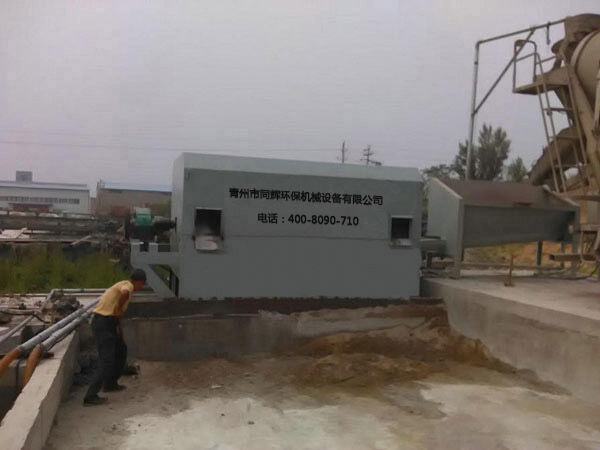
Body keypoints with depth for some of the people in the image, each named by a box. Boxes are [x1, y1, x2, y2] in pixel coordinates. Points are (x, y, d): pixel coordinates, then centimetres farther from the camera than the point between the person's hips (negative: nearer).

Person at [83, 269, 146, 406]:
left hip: (107, 323, 10)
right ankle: (91, 396, -5)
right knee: (106, 362, -7)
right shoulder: (128, 285, -9)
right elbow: (124, 293, -38)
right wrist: (119, 309, -20)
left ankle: (110, 384, 33)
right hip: (104, 324, -10)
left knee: (121, 350, 23)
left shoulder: (122, 284, 20)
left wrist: (121, 336, 36)